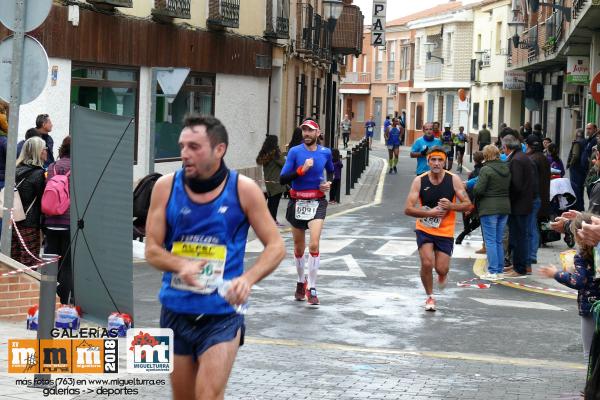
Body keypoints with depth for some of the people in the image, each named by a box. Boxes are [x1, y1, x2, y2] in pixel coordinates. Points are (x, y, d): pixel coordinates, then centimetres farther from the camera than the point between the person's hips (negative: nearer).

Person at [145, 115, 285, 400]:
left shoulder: (243, 189, -6)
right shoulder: (166, 187, -2)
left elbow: (276, 247, -2)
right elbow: (152, 250, 0)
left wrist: (248, 279, -21)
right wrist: (181, 265, -22)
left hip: (222, 314, -3)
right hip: (175, 310, 3)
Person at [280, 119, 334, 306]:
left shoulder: (325, 152, 2)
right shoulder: (295, 152, -5)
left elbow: (332, 171, 23)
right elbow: (283, 179, -12)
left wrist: (329, 184, 3)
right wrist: (302, 170, -23)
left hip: (317, 202, 0)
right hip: (297, 202, 0)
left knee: (314, 245, -17)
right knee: (299, 248, 13)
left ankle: (312, 289, -11)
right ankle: (301, 282, 36)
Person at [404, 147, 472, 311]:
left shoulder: (453, 180, -9)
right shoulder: (419, 181, -10)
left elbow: (468, 205, -6)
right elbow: (408, 209, -14)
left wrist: (451, 206, -24)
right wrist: (430, 213, -25)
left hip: (445, 231, 1)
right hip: (424, 229, 0)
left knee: (441, 269, -3)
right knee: (427, 263, -16)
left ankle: (443, 274, 38)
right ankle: (429, 297, 10)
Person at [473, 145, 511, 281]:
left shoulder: (486, 170, -13)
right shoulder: (507, 169, 8)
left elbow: (478, 190, -16)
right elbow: (511, 188, 11)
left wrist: (473, 188, 5)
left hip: (489, 208, -7)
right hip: (505, 207, 7)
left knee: (490, 240, -2)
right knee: (499, 241, 13)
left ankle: (493, 272, -4)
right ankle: (500, 271, 15)